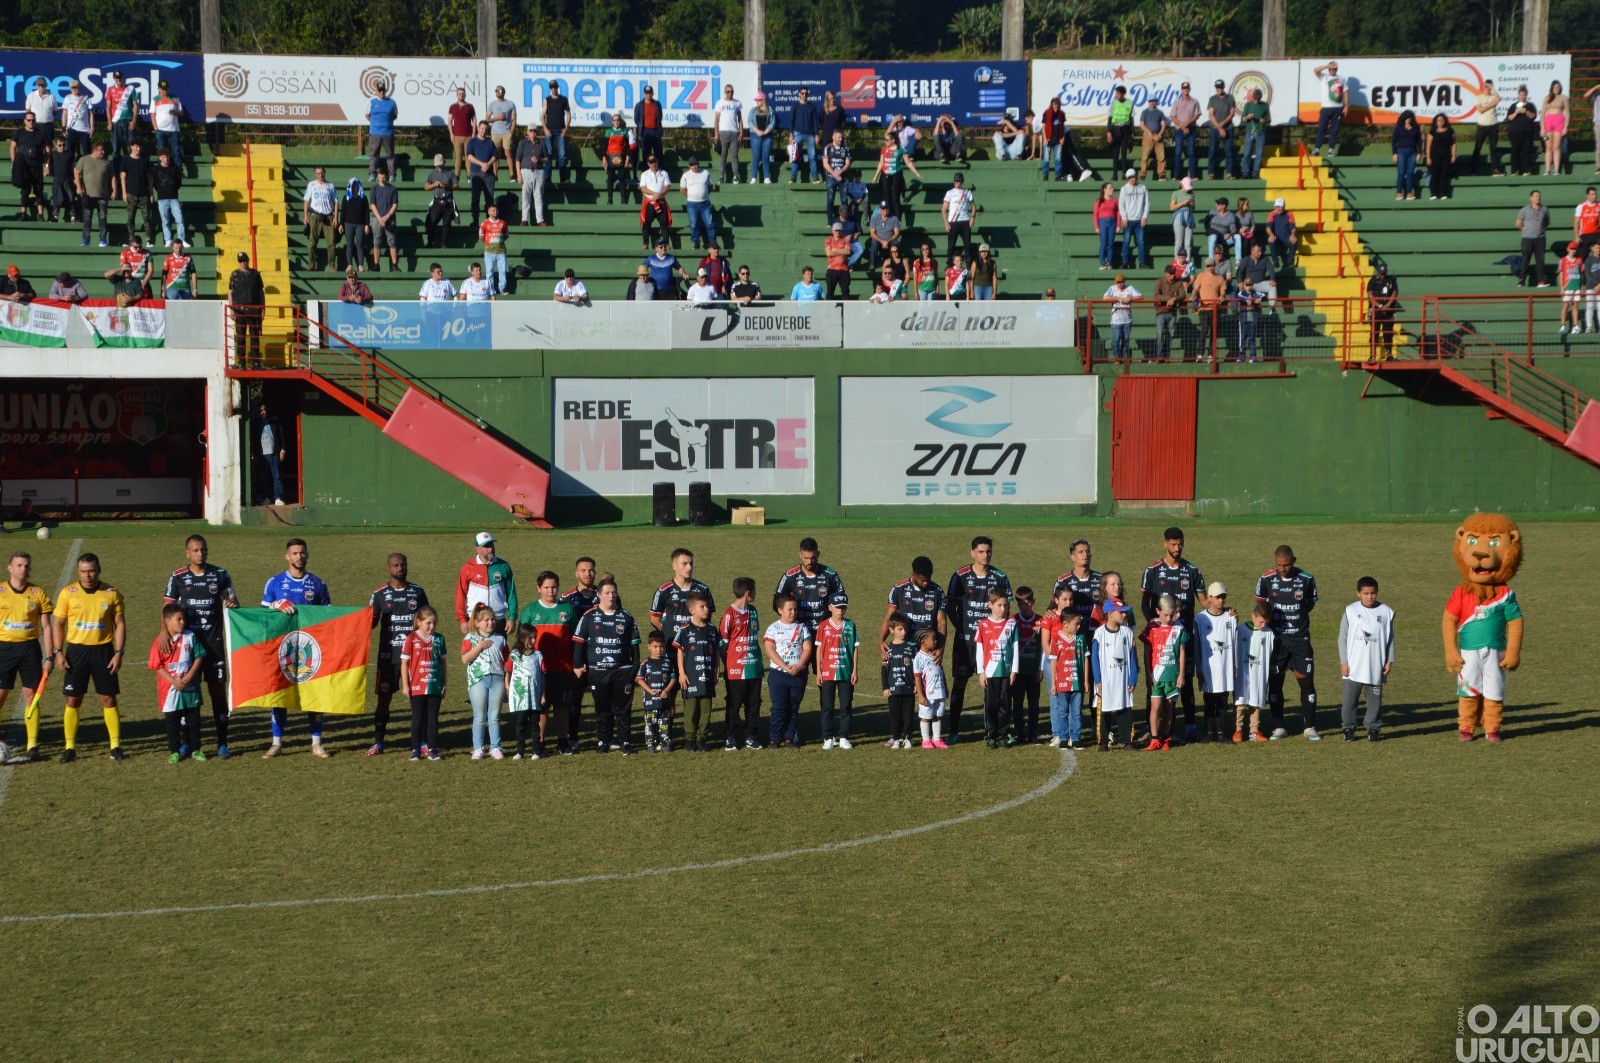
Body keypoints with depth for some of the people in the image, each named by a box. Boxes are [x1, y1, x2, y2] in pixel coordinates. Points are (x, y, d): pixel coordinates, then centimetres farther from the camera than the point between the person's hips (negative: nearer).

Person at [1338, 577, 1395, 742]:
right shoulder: (1350, 611, -1)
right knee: (1349, 699, 1)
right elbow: (1343, 638, 2)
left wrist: (1389, 660, 4)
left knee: (1375, 700, 4)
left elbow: (1390, 639, 9)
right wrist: (1343, 662, -2)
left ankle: (1374, 728, 16)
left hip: (1376, 667, 1)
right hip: (1353, 667, -1)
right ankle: (1348, 728, 12)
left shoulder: (1386, 612, 2)